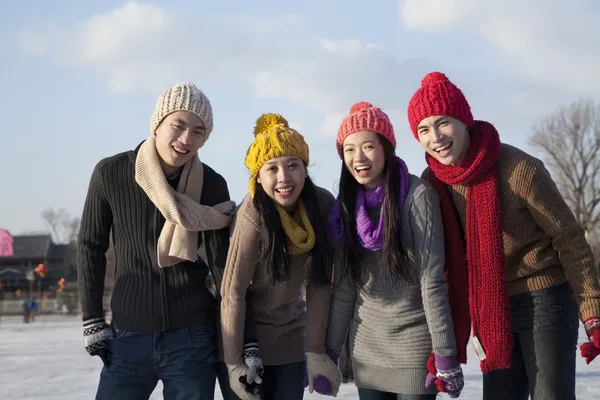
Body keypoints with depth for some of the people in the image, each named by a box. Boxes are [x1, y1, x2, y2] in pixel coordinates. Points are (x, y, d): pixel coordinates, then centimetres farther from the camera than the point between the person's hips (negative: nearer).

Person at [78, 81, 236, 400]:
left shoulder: (212, 185, -4)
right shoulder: (110, 173, -6)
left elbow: (223, 265, 1)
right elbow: (91, 248, 3)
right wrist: (92, 323, 1)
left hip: (193, 337, 0)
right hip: (128, 335, 0)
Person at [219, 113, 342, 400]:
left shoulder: (323, 205, -13)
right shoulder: (254, 216, -25)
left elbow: (319, 283, -7)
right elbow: (232, 291, -20)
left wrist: (316, 350, -9)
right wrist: (234, 363, -19)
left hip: (291, 332, 4)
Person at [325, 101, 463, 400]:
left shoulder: (417, 196, -12)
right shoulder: (348, 206, 3)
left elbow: (432, 279, -14)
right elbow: (344, 286, 8)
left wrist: (444, 354, -16)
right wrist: (330, 351, 6)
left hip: (414, 344, -4)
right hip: (365, 349, 5)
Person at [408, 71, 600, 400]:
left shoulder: (519, 169, -20)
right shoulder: (432, 182, -4)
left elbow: (568, 238, -13)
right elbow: (446, 256, 6)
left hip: (543, 302, -5)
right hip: (490, 310, 5)